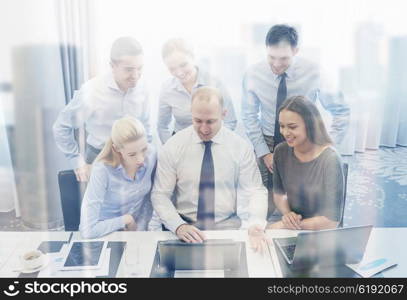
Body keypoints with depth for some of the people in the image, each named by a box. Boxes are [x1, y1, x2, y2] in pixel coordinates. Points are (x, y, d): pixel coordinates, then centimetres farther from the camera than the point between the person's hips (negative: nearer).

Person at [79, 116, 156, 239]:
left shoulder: (151, 155, -12)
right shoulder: (102, 170, -24)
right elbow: (88, 230, -25)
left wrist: (140, 228, -2)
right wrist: (126, 219, -16)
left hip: (136, 232, 2)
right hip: (106, 234, -2)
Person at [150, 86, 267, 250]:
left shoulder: (241, 147, -1)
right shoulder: (172, 146, -2)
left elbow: (255, 192, 0)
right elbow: (160, 195, -2)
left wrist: (257, 225, -19)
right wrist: (179, 226, -19)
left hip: (229, 228, 1)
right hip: (185, 229, -1)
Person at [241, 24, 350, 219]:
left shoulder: (312, 73, -13)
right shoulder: (253, 74, -11)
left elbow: (341, 111, -4)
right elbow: (249, 115, -2)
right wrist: (264, 152, -8)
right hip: (267, 143, 1)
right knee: (263, 208, -2)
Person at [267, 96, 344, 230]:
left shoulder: (330, 160, -19)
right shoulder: (281, 151, -5)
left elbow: (332, 220, -19)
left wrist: (283, 225, -15)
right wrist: (287, 213, -11)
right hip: (289, 233, 4)